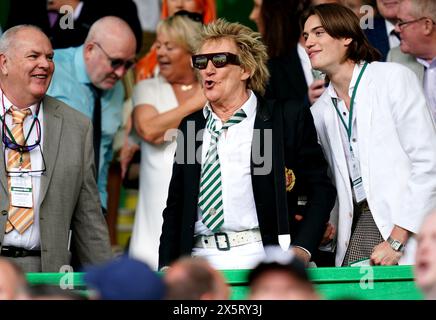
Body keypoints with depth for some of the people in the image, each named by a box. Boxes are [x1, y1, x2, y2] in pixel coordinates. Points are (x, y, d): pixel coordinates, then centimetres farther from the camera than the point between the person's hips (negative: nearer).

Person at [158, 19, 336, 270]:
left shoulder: (289, 120, 5)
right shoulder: (190, 126, 18)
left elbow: (321, 190, 5)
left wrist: (301, 250, -8)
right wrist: (167, 266, 7)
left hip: (259, 258, -3)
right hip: (199, 257, 3)